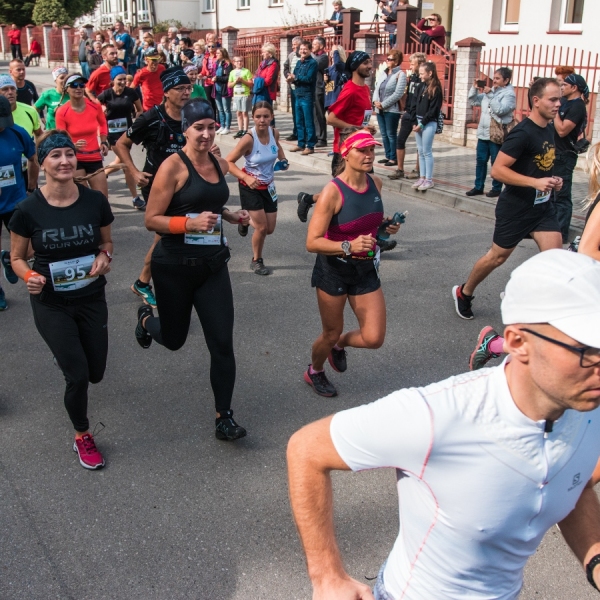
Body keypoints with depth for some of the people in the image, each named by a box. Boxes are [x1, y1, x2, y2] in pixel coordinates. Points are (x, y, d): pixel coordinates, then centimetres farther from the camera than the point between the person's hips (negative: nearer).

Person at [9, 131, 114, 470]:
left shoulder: (95, 201, -11)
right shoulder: (29, 209, -16)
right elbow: (17, 258, -2)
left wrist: (104, 257, -16)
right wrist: (30, 277, -23)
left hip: (92, 299, 3)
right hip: (51, 304, -3)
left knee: (95, 374, 14)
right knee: (78, 374, -7)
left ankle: (66, 354, 53)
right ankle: (82, 438, 21)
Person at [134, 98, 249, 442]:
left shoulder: (221, 165, 5)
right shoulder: (173, 166, -13)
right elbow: (152, 220, -15)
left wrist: (231, 216, 3)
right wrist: (190, 223, -28)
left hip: (213, 265, 4)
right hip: (175, 267, -4)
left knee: (223, 343, -3)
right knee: (174, 340, 15)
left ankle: (224, 418, 9)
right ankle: (147, 318, 52)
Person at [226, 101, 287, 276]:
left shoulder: (274, 133, -10)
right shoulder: (249, 139, -26)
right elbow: (228, 162, -23)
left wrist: (283, 159, -1)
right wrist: (246, 178, -33)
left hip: (268, 186, 5)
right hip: (250, 186, -5)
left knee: (270, 229, 10)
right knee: (262, 227, -5)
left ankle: (246, 220, 42)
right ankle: (256, 261, 21)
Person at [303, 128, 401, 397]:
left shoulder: (376, 184, -3)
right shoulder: (332, 192, -22)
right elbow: (312, 242, -24)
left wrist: (386, 227, -1)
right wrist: (348, 246, -36)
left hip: (366, 270, 5)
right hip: (333, 271, -5)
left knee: (374, 338, 1)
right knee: (331, 333, 13)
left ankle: (340, 345, 36)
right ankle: (314, 372, 45)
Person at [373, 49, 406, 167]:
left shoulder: (400, 74, -7)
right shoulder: (382, 73, 14)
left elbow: (398, 94, -15)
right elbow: (376, 88, 13)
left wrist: (383, 104, -15)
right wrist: (375, 101, -6)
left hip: (391, 110, -7)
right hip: (379, 109, 7)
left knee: (391, 134, -3)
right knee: (384, 134, 12)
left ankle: (393, 158, 4)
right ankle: (388, 156, 22)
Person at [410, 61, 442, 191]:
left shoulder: (436, 89, -9)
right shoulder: (420, 86, 11)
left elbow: (433, 110, -13)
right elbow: (414, 104, 10)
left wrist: (422, 124, -14)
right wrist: (414, 122, -1)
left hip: (429, 123, -7)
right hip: (418, 122, 7)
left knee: (427, 152, -4)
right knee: (420, 151, 9)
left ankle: (429, 179, 2)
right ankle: (422, 177, 15)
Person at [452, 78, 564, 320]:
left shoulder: (550, 130, 6)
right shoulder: (523, 133, -20)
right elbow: (497, 170, -24)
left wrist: (552, 180, 3)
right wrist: (535, 182, -28)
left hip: (543, 207, 7)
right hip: (515, 208, -7)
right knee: (498, 256, 7)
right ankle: (463, 293, 30)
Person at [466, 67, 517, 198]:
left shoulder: (509, 94, -9)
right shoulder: (490, 90, 14)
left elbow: (500, 110, -23)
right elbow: (474, 101, 18)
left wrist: (490, 95, -22)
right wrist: (474, 88, 3)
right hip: (483, 132, 8)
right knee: (480, 160, 11)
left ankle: (496, 188, 10)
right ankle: (478, 187, 19)